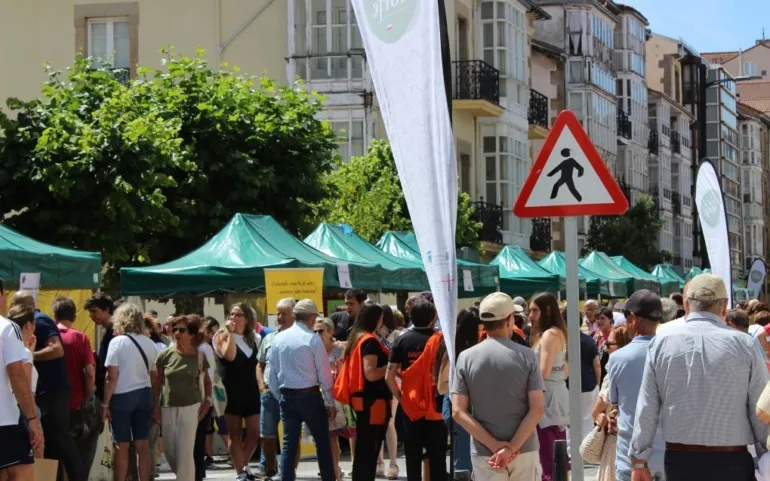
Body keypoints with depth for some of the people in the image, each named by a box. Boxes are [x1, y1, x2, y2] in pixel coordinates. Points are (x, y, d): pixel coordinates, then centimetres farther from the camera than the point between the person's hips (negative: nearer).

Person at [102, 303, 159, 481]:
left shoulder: (117, 342, -10)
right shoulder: (149, 344, 5)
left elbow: (112, 377, -13)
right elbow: (154, 377, 10)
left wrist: (105, 403, -7)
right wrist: (154, 401, 19)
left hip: (122, 396, -5)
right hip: (144, 395, 5)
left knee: (121, 446, 1)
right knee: (142, 444, 7)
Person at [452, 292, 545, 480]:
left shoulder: (466, 357, -2)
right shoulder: (526, 356, -4)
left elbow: (458, 412, -7)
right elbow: (537, 408, -10)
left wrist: (494, 445, -9)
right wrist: (512, 447, -12)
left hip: (485, 454, 0)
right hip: (524, 451, 0)